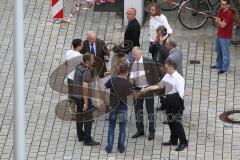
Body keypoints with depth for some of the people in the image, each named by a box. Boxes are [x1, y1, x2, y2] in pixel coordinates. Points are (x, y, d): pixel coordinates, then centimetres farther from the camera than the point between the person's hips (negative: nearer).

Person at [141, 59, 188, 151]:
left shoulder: (178, 78, -19)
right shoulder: (167, 76, 6)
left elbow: (180, 94, -20)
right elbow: (159, 85, 15)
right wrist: (147, 89, 12)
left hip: (176, 102, -9)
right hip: (169, 101, 9)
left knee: (177, 122, -5)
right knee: (170, 121, 18)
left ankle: (183, 143, 5)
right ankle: (173, 140, 34)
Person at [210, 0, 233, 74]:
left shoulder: (229, 14, -25)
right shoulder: (220, 10, 1)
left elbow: (222, 25, -24)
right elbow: (217, 21, 6)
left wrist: (218, 20, -9)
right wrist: (219, 22, -15)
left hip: (225, 37, -9)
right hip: (219, 34, 9)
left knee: (225, 53, 1)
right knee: (218, 51, 22)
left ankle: (225, 69, 10)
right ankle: (219, 65, 38)